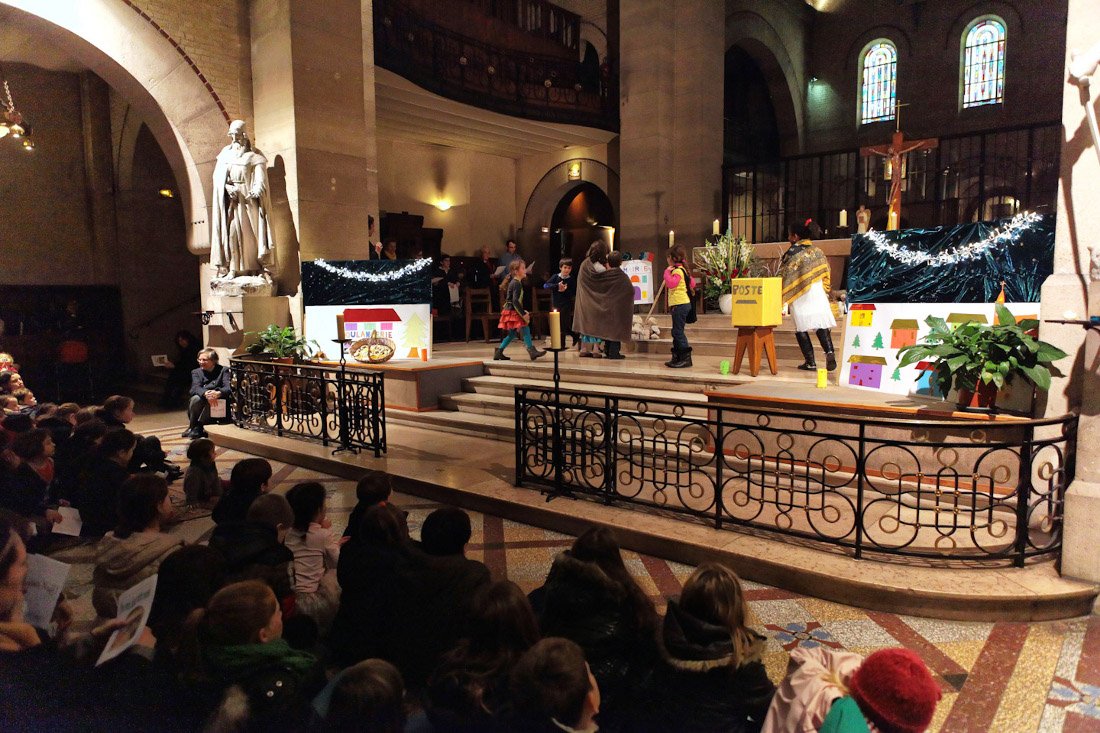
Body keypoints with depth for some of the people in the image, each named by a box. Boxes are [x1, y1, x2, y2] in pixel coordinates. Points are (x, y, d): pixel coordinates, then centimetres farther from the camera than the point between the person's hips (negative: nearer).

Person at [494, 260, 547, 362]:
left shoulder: (513, 282, 15)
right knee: (525, 329, -12)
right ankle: (532, 350, -14)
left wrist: (523, 311, 19)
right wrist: (523, 314, -21)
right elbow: (515, 301, -24)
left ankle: (499, 352, 16)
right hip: (512, 312, -10)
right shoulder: (517, 284, -16)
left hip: (511, 311, 10)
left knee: (512, 333, 14)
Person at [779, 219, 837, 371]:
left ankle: (810, 362, 2)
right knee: (822, 325, 8)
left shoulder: (793, 253, -9)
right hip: (818, 294, 5)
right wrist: (825, 291, 22)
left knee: (801, 328, 4)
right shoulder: (816, 250, 9)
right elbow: (825, 272, 13)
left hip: (800, 297, -5)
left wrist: (782, 298, -4)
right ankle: (829, 351, -14)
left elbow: (786, 277, -10)